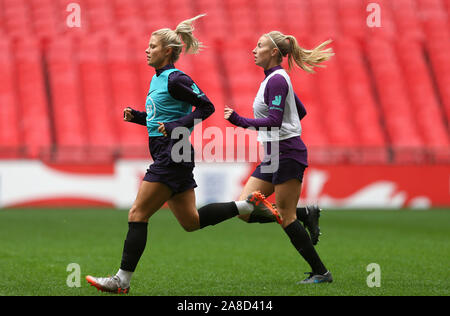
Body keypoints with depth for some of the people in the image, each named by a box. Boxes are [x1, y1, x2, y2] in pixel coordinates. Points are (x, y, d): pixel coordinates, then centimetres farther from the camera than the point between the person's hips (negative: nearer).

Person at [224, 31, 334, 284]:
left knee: (286, 217, -8)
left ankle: (321, 272, 0)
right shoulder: (275, 78, 16)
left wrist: (240, 121, -25)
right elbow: (301, 111, 25)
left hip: (287, 154, -10)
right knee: (244, 210, 2)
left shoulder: (277, 80, -14)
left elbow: (274, 121, -24)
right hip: (273, 157, 10)